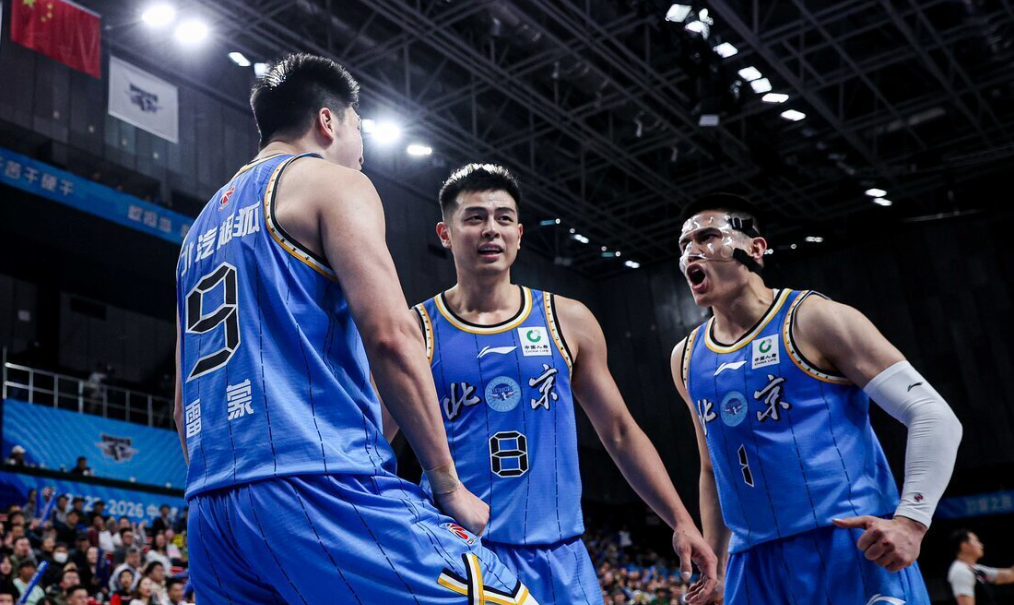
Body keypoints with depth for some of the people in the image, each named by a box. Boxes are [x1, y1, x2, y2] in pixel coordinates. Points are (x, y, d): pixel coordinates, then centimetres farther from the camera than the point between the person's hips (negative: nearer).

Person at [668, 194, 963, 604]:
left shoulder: (813, 319, -5)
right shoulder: (686, 359, 11)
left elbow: (933, 416, -7)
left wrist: (911, 520, -19)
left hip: (853, 548, -5)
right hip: (754, 565, 5)